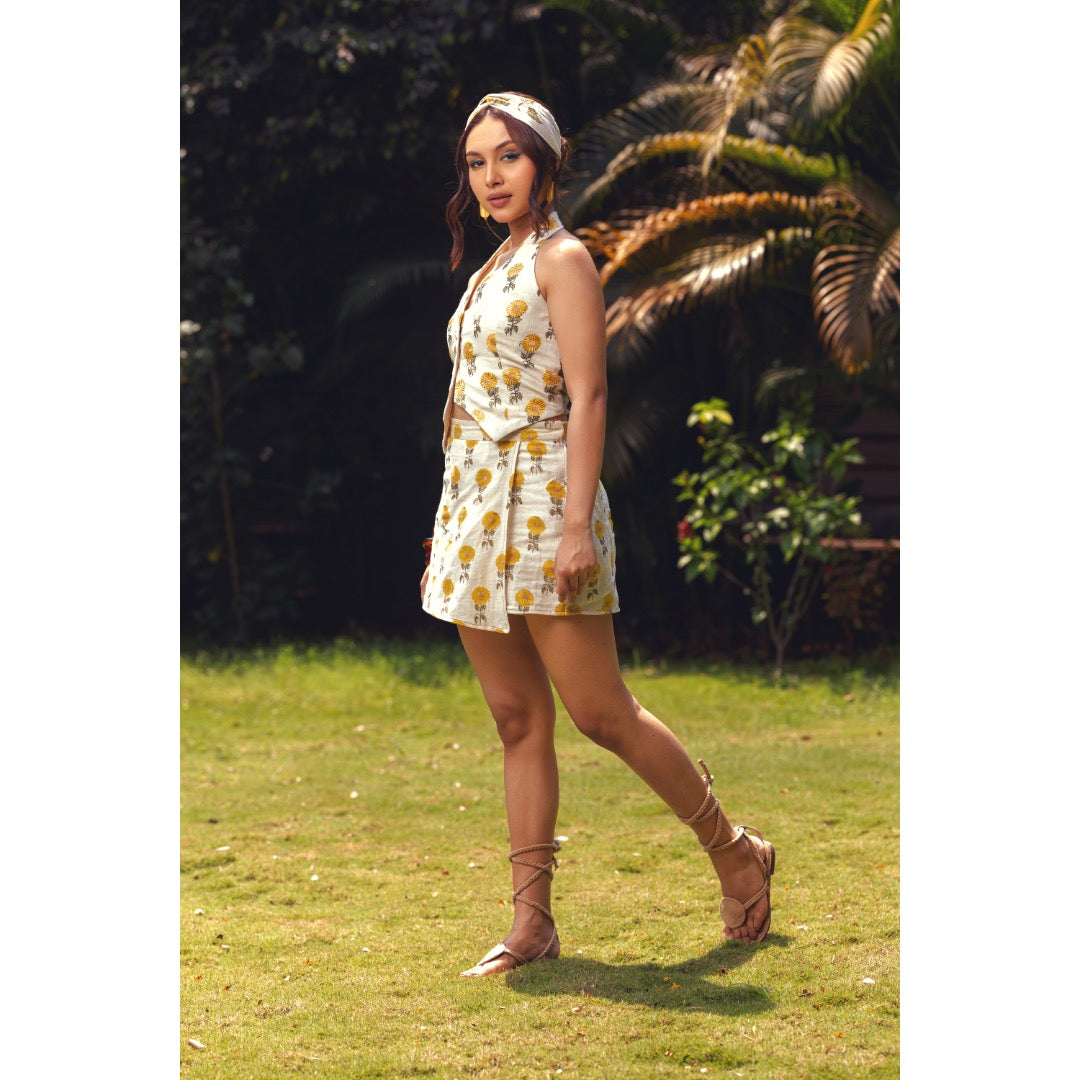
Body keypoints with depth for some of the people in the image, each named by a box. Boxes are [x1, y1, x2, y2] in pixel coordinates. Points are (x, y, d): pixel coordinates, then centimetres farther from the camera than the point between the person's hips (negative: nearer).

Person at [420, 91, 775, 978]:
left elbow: (587, 397, -14)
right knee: (517, 720, 6)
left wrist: (578, 527, -21)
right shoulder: (494, 268, 18)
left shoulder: (563, 259, -6)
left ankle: (736, 853, 11)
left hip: (541, 500, -8)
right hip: (476, 506, 8)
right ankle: (532, 922, 7)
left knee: (601, 712, -5)